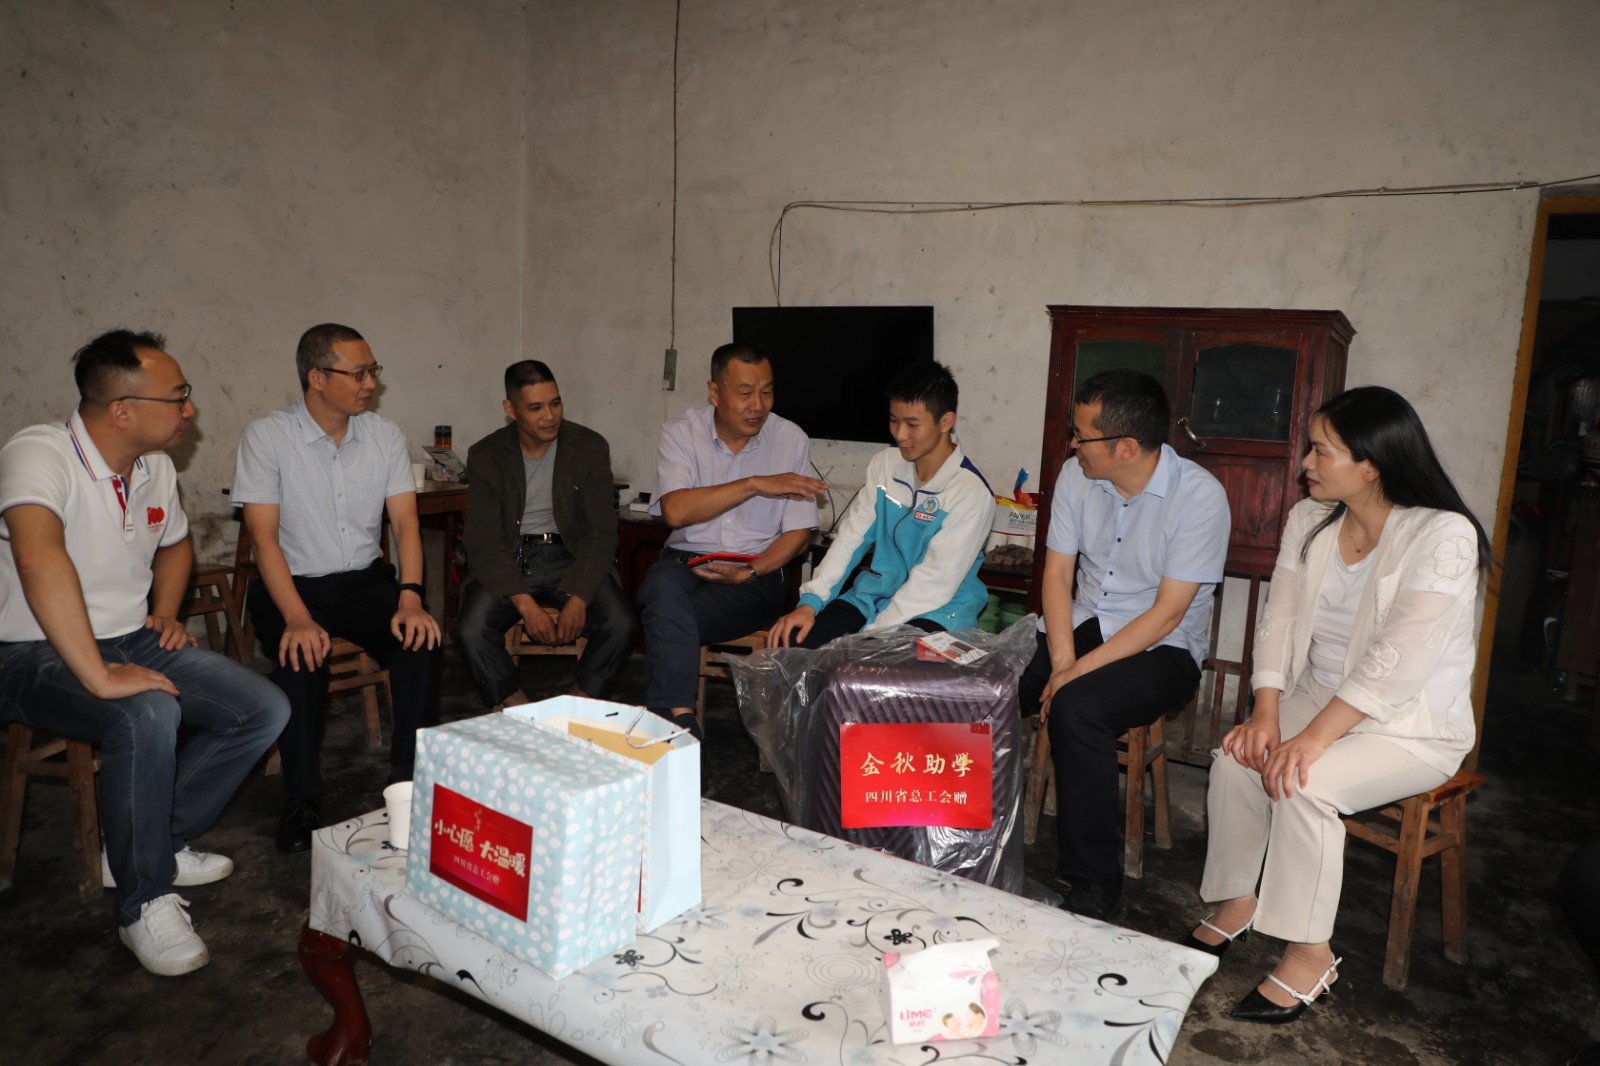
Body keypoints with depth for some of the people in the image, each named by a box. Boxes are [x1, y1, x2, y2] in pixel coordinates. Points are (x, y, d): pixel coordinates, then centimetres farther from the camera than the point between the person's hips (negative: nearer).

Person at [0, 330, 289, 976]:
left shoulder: (156, 469, 6)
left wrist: (166, 612, 10)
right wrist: (99, 677, -41)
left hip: (134, 642, 8)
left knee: (265, 712, -7)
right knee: (148, 716, -37)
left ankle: (153, 844, 8)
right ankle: (145, 903, -17)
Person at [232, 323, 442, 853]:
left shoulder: (385, 435, 2)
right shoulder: (266, 436, -9)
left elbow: (405, 521, -3)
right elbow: (264, 536, -14)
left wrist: (409, 597, -20)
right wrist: (297, 617, -28)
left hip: (366, 579, 3)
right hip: (293, 583, -2)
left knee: (419, 637, -26)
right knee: (301, 654, -32)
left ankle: (410, 780, -11)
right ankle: (302, 801, -13)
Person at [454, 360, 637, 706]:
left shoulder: (590, 448, -3)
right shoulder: (486, 456, -3)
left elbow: (601, 533, -6)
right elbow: (483, 541, -9)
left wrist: (578, 600, -21)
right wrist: (526, 605, -24)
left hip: (570, 556, 0)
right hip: (508, 559, 0)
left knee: (622, 626, -25)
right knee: (470, 632, -27)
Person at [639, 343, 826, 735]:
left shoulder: (791, 439, 2)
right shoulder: (681, 433, 1)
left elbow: (799, 532, 2)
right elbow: (676, 510, -16)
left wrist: (749, 572, -14)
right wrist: (755, 484, -21)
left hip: (758, 574, -1)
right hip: (686, 560, 1)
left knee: (666, 616, -29)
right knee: (664, 586, -34)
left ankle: (668, 720, -18)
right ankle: (679, 721, -33)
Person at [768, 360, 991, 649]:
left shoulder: (971, 493, -17)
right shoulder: (885, 463, 2)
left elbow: (934, 583, -21)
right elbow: (851, 536, 1)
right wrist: (810, 602, -10)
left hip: (934, 612, -5)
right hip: (875, 593, 6)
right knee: (789, 646, -14)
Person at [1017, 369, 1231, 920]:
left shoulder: (1200, 496, -17)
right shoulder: (1077, 474, -1)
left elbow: (1167, 612, -19)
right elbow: (1057, 572, 1)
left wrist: (1079, 670, -24)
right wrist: (1061, 660, -13)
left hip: (1162, 649, -5)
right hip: (1082, 624, 5)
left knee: (1076, 706, -34)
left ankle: (1094, 885, -18)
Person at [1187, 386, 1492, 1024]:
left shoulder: (1444, 536, -19)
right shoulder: (1308, 520, 3)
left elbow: (1399, 660, -27)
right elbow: (1280, 619, -1)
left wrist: (1313, 738, -32)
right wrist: (1267, 712, -14)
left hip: (1413, 725, -6)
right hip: (1318, 698, 6)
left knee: (1304, 784, -29)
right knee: (1235, 759, -18)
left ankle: (1311, 954, -12)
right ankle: (1235, 902, 2)